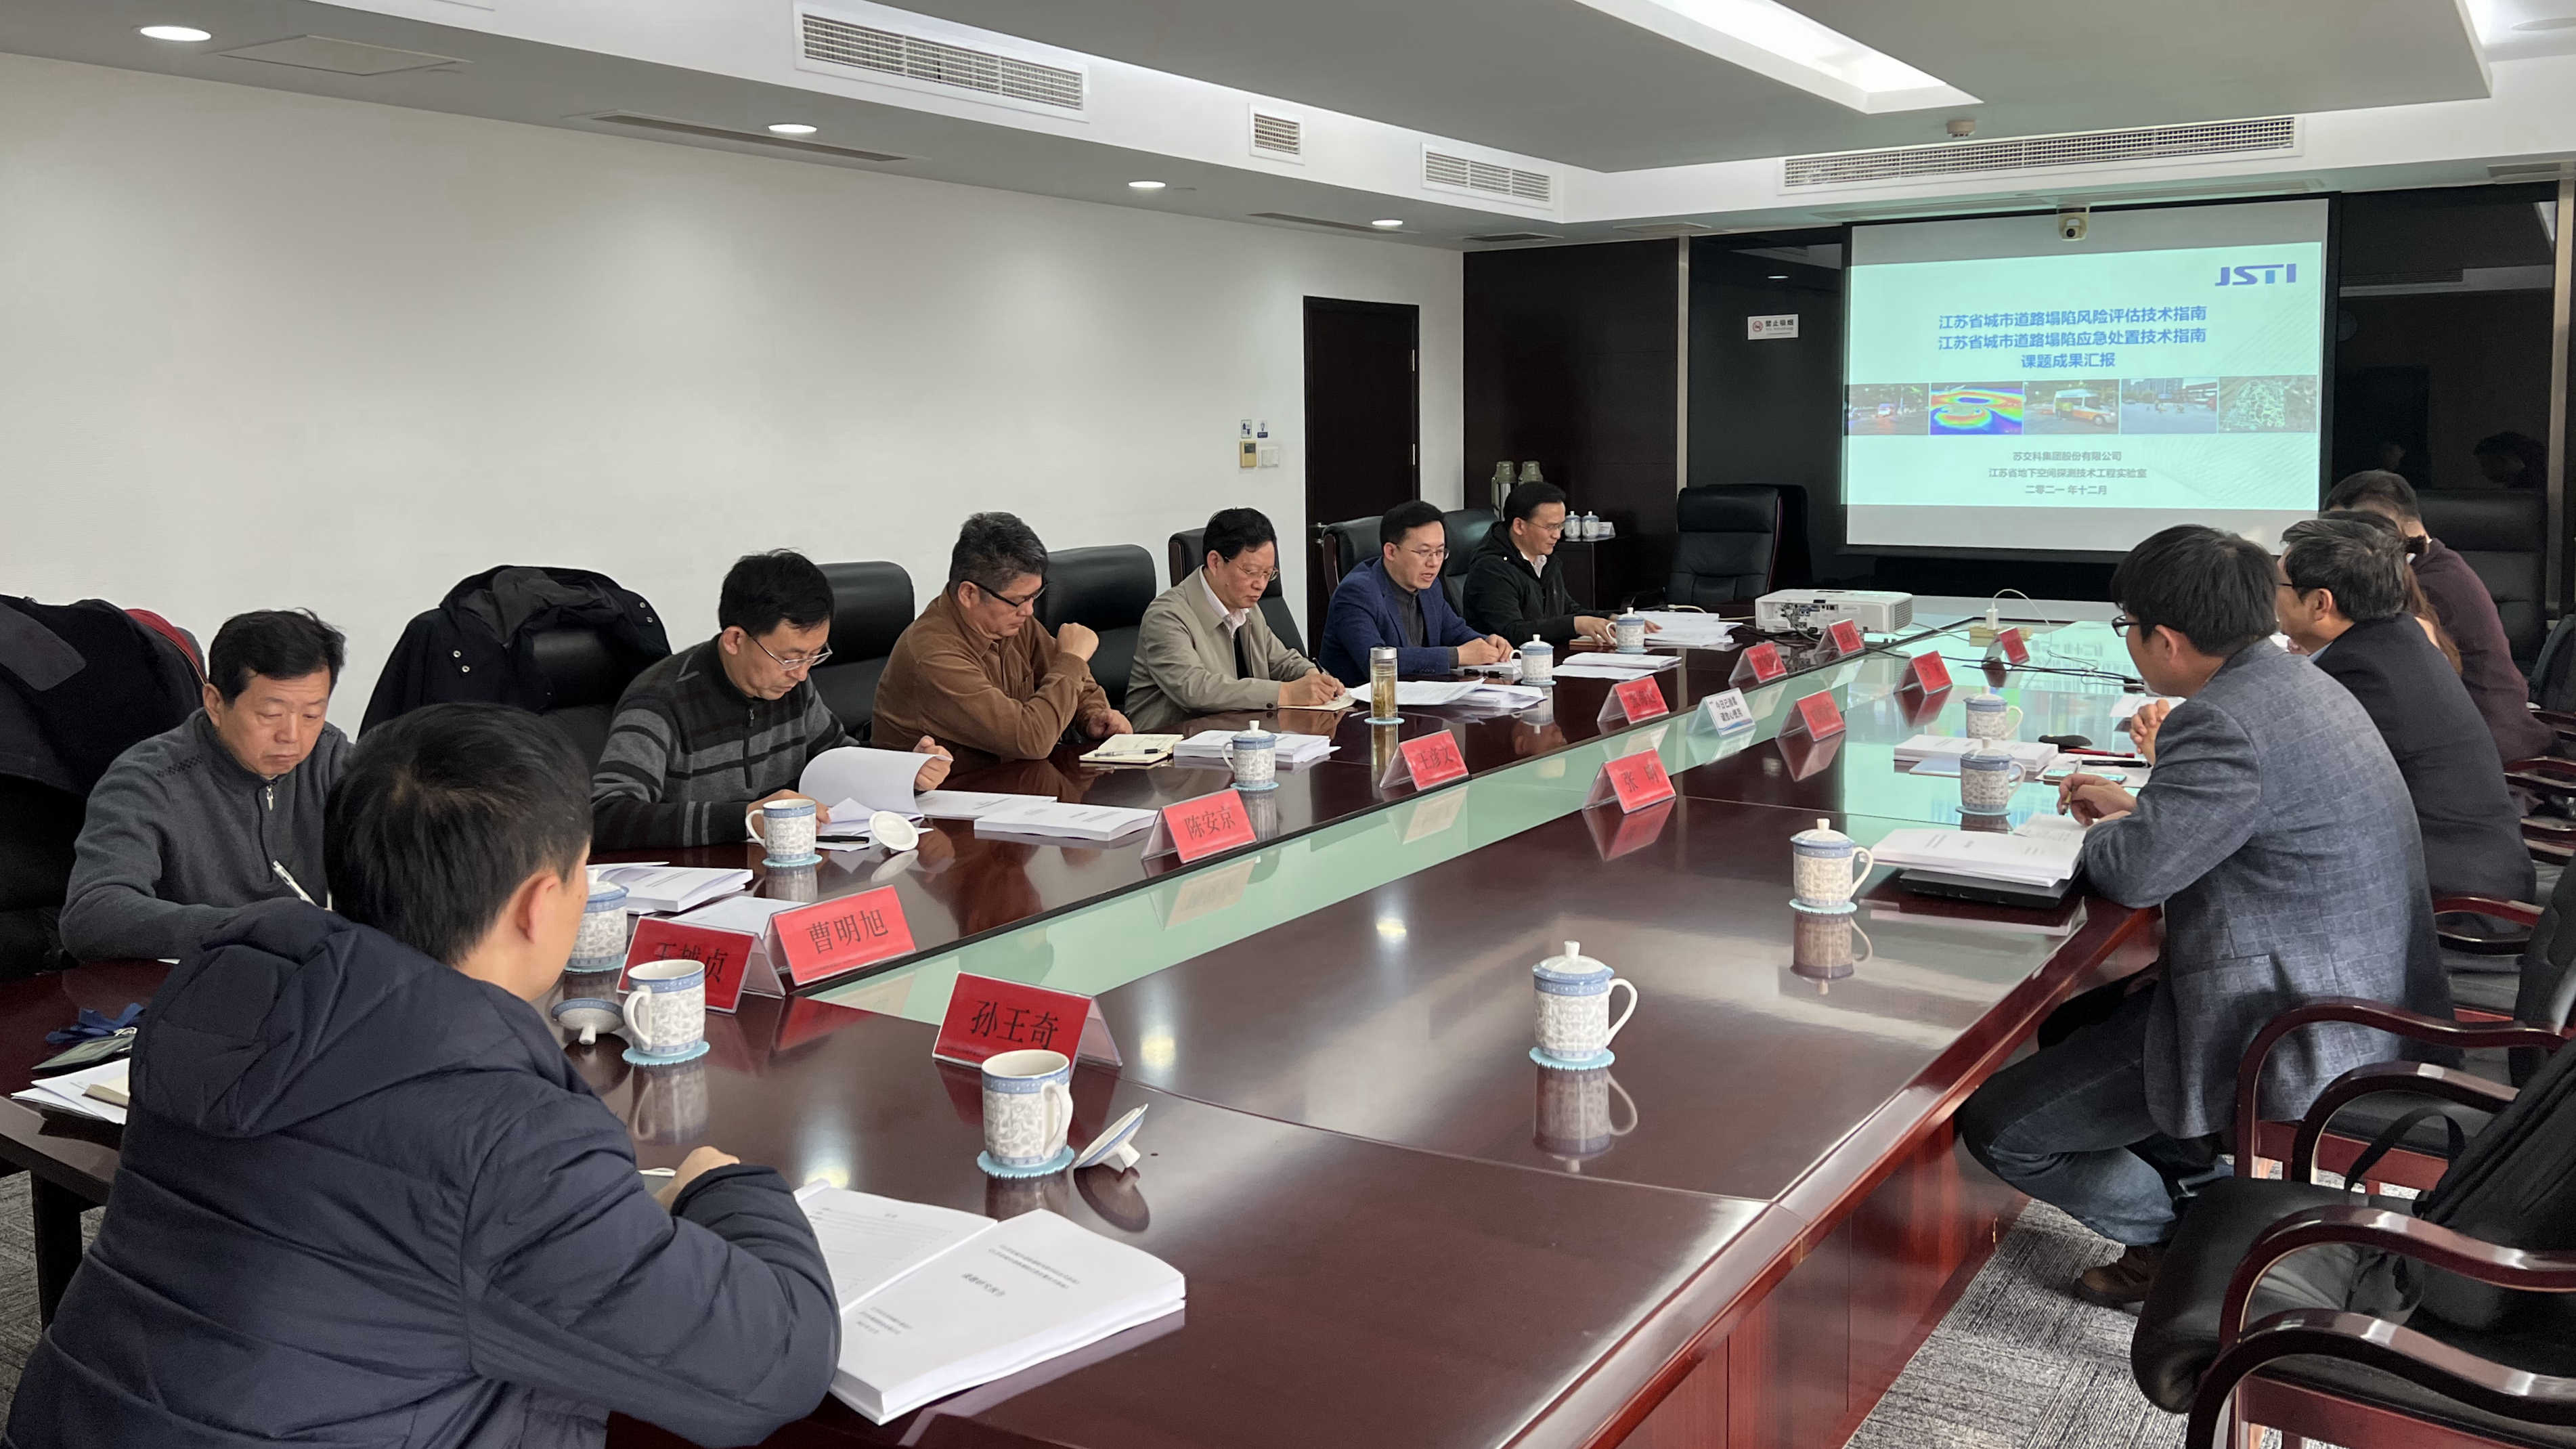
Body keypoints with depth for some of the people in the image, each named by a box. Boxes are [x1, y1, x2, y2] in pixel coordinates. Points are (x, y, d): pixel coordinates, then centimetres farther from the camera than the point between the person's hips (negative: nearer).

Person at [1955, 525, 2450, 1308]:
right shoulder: (2302, 683, 9)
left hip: (2290, 1041, -11)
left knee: (1995, 1126, -6)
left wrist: (2106, 832, -2)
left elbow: (2135, 871, -25)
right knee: (2065, 1026, 28)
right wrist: (2141, 809, 16)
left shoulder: (2226, 721, -24)